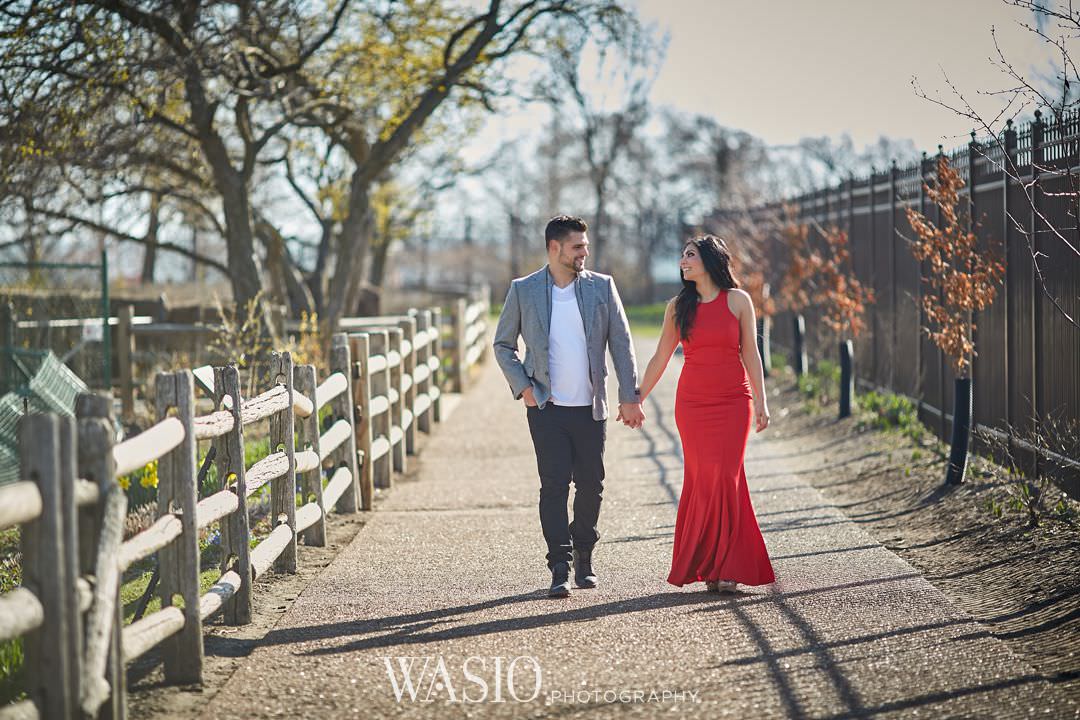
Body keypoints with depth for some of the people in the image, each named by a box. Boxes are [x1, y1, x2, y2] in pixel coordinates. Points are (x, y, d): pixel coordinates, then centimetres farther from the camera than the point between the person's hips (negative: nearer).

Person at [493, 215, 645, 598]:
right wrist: (522, 386, -3)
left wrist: (629, 397, 1)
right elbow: (503, 344, 9)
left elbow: (621, 343, 6)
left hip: (590, 407, 2)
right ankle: (560, 568, -4)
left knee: (591, 485, 6)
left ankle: (583, 556, 26)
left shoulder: (601, 287, 4)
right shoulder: (523, 290, 1)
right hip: (546, 407, -2)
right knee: (554, 485, -6)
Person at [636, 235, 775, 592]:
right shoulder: (678, 307, 7)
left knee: (726, 478, -7)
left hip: (733, 401, -2)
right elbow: (660, 358, 12)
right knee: (701, 479, -3)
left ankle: (726, 566, 0)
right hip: (692, 402, 2)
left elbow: (750, 354, 2)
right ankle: (704, 564, 5)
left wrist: (761, 403, -3)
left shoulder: (738, 300, 1)